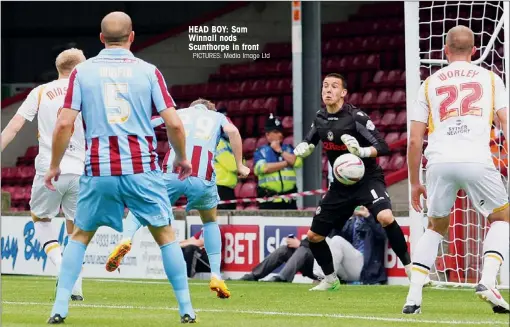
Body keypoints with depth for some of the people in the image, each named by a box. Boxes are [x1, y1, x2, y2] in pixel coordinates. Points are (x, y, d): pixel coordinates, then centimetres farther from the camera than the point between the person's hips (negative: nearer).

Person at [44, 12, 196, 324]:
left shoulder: (82, 72, 4)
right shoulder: (148, 71, 2)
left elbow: (64, 124, -2)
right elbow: (174, 124, -2)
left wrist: (54, 165, 10)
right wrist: (182, 158, 15)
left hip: (98, 170, 1)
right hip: (142, 169, -1)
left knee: (80, 236, 16)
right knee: (166, 234, 11)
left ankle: (60, 307, 8)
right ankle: (186, 308, 9)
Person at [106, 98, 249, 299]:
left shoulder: (178, 113, 29)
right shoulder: (218, 117, 27)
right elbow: (232, 131, 3)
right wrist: (240, 166, 6)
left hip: (172, 174, 0)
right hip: (203, 177, 0)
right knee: (210, 222, 26)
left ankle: (126, 239, -12)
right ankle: (216, 276, 14)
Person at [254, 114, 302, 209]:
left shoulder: (288, 149, 14)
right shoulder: (261, 151, 5)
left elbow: (297, 162, -4)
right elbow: (263, 168, -14)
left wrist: (280, 151, -2)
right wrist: (286, 163, -7)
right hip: (269, 200, -3)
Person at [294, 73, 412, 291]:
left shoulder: (356, 117, -17)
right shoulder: (320, 119, 2)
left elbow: (382, 148, -19)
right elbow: (310, 141, 21)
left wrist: (362, 151, -38)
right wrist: (303, 148, -3)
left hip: (367, 178, -7)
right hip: (341, 185, 7)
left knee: (385, 216, -35)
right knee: (314, 236, 7)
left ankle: (409, 266, -23)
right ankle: (330, 279, 30)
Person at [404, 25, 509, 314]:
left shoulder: (430, 84, 20)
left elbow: (415, 140, 17)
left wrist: (415, 183, 24)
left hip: (439, 163, 2)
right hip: (477, 161, -2)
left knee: (436, 227, 23)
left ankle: (414, 296, 10)